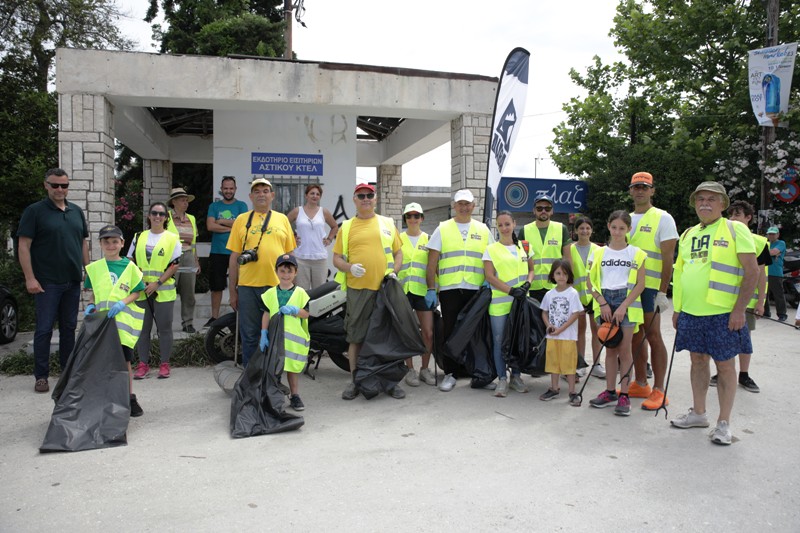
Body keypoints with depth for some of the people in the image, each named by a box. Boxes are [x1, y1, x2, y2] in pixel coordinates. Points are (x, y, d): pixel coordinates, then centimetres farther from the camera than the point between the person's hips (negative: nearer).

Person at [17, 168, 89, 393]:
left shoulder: (76, 211, 11)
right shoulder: (35, 211, -4)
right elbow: (24, 245, -8)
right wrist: (30, 278, -14)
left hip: (73, 281, 5)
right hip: (47, 282, -5)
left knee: (69, 327, 13)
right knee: (44, 329, 0)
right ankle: (41, 376, 10)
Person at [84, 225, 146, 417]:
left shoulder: (129, 266, 1)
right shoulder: (94, 268, 8)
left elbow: (136, 292, 1)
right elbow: (93, 293, 17)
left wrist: (122, 303, -14)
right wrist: (90, 305, -2)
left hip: (123, 320, -2)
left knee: (124, 360, 2)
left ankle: (130, 398, 13)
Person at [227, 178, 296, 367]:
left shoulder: (282, 219, 10)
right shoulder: (242, 220, 8)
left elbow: (289, 254, 12)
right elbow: (234, 257, 8)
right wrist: (232, 290, 6)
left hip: (277, 286, 1)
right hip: (248, 287, -1)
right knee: (250, 337, 7)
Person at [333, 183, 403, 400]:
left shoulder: (387, 223, 12)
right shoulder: (346, 227, 10)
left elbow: (398, 252, 15)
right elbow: (336, 258, 9)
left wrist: (394, 271, -3)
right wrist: (349, 267, -12)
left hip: (384, 288, 1)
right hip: (357, 288, -1)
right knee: (356, 337, 4)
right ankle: (354, 381, 16)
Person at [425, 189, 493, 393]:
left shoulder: (483, 230, 11)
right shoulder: (442, 229, 5)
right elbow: (432, 262, 2)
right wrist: (430, 289, -4)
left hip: (476, 290, 1)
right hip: (449, 289, -1)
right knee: (450, 332, 2)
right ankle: (449, 374, 11)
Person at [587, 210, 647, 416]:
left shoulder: (637, 254, 1)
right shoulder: (600, 252, 7)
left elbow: (640, 285, -4)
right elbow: (591, 282, 4)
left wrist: (623, 306, -13)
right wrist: (603, 303, -7)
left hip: (627, 303, -3)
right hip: (605, 303, 3)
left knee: (624, 350, -2)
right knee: (610, 349, 10)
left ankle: (624, 395, 6)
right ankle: (610, 391, 19)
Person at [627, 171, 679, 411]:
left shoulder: (663, 218, -4)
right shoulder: (626, 219, 15)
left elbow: (668, 258, -9)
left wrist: (663, 292, -15)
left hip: (650, 287, -6)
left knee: (653, 336, -4)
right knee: (635, 336, 10)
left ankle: (658, 391, 3)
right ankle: (640, 384, 20)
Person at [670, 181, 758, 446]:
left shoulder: (735, 229, -5)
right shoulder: (688, 234, 12)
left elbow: (752, 271, -9)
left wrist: (739, 309, -15)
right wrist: (677, 309, 13)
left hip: (722, 313, -5)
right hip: (690, 312, 6)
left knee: (725, 364, 3)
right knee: (698, 360, 13)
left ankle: (724, 423, 13)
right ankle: (698, 413, 26)